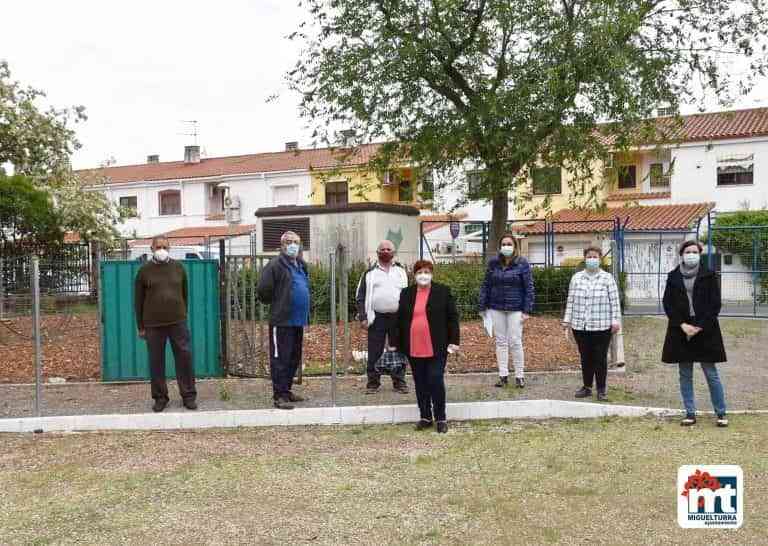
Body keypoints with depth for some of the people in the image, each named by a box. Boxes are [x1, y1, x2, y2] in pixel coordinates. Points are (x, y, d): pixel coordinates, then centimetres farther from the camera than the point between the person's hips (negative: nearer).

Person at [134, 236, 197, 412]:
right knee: (156, 361, 5)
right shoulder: (145, 270, 3)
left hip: (178, 322, 1)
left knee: (184, 357, 0)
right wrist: (141, 327, 3)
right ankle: (160, 397, 16)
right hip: (153, 324, -1)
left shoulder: (178, 268, 7)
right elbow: (138, 300, 5)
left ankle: (188, 396, 10)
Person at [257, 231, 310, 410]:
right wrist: (276, 305, -1)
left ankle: (287, 390, 25)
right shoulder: (276, 265, -9)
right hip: (282, 321, -8)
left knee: (294, 359, 14)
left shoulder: (301, 265, 16)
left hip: (298, 321, 8)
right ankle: (280, 395, -2)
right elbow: (263, 290, -15)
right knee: (280, 359, -5)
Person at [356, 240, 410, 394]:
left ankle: (399, 382, 15)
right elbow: (361, 296, 5)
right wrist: (363, 317, -4)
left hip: (398, 318, 1)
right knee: (374, 353, 1)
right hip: (377, 318, -1)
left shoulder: (402, 271, 12)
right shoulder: (370, 273, 8)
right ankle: (373, 383, 10)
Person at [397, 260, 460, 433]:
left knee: (436, 381, -6)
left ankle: (441, 418, 6)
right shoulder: (406, 294, 10)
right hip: (414, 348, 3)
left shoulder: (443, 291, 2)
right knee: (420, 384, 8)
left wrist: (453, 341, -6)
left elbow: (452, 317, 0)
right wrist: (397, 344, 10)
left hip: (436, 348, -3)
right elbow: (399, 320, 13)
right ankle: (425, 417, 19)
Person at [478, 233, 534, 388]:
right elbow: (486, 285, 8)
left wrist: (527, 310, -10)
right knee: (500, 341, 8)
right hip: (496, 308, 3)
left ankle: (519, 376, 8)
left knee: (515, 342, -3)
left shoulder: (522, 263, -4)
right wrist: (483, 307, 4)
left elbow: (529, 288, -4)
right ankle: (503, 375, 15)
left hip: (515, 309, -3)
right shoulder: (493, 263, 4)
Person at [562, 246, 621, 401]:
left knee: (600, 358, 1)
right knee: (585, 358, 9)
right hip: (580, 326, 3)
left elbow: (614, 302, -1)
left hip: (602, 327, -3)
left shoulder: (607, 278, 1)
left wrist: (615, 321, -7)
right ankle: (587, 387, 20)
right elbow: (570, 301, 11)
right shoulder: (576, 278, 9)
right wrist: (567, 320, 8)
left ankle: (601, 390, 10)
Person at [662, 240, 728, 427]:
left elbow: (715, 305, -3)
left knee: (711, 374, 0)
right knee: (685, 375, 6)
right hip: (681, 330, 2)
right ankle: (690, 414, 14)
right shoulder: (673, 277, 6)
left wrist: (699, 326, -11)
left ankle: (721, 413, 10)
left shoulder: (708, 276, 1)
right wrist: (682, 325, -9)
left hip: (705, 330, -2)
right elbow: (668, 304, 4)